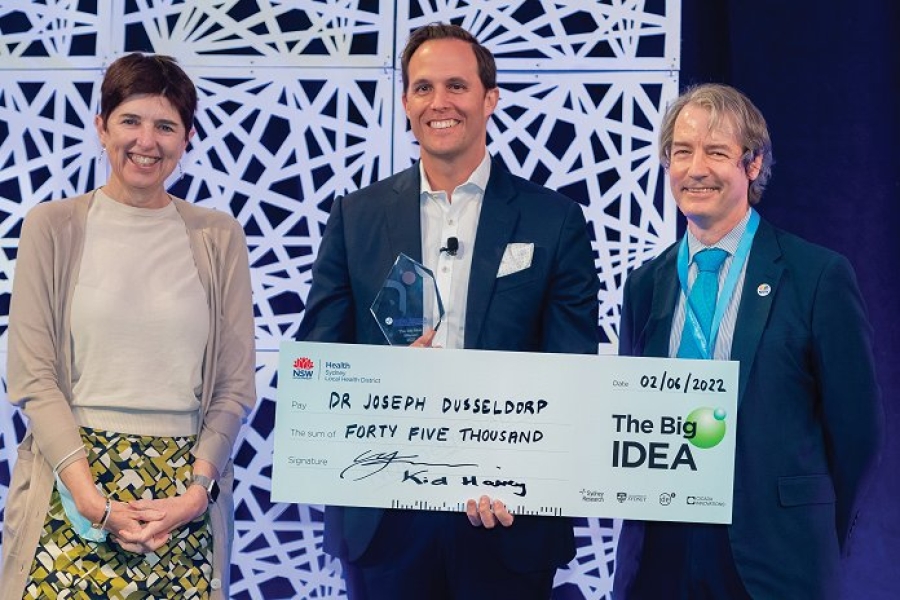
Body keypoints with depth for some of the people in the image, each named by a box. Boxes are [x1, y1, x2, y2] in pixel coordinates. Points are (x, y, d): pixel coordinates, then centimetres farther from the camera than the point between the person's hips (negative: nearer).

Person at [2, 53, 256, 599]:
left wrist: (195, 492, -8)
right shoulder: (54, 226, 2)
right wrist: (91, 497, -12)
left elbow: (236, 386, 5)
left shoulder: (218, 237, 5)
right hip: (72, 482, -1)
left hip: (186, 486, 1)